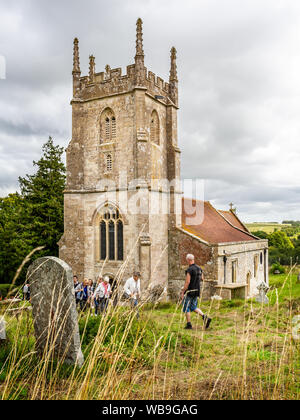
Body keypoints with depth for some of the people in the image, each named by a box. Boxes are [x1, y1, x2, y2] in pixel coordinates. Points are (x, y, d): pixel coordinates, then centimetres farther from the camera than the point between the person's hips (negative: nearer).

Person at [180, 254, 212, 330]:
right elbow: (202, 279, 18)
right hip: (197, 291, 7)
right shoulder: (199, 268, 6)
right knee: (194, 307, 16)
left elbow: (187, 282, -21)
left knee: (186, 308, 6)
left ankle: (189, 325, 8)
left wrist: (182, 292, -15)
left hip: (190, 291, -7)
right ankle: (205, 317, -1)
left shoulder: (189, 270, -18)